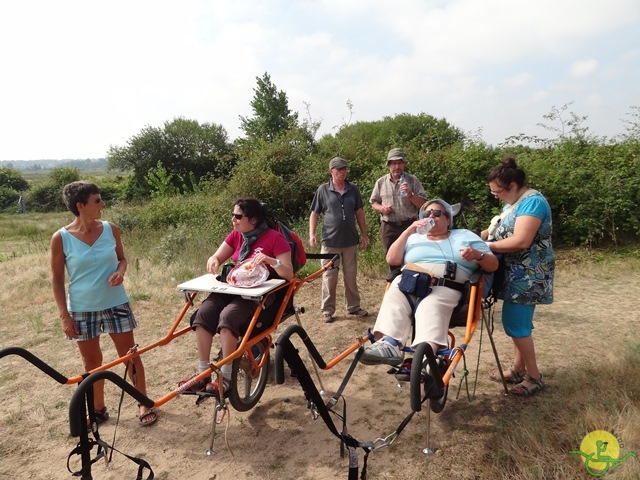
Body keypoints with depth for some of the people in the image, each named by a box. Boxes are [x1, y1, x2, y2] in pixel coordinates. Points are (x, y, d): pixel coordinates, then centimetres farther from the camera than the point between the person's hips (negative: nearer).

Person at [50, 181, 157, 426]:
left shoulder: (110, 229, -5)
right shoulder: (61, 238, -11)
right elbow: (57, 279, -4)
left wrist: (120, 272, -13)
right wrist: (64, 315, -6)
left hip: (115, 304, 1)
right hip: (82, 309, -1)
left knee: (130, 356, 7)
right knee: (92, 362, 13)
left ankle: (144, 403, 24)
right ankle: (98, 409, 33)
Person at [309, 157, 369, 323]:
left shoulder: (353, 190, 6)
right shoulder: (323, 190, -2)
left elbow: (359, 213, 11)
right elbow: (314, 214, 0)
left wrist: (364, 235, 9)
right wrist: (312, 234, -12)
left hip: (350, 241, 3)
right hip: (330, 241, -3)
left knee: (351, 276, 13)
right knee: (329, 277, 3)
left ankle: (353, 307, 26)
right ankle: (327, 310, 14)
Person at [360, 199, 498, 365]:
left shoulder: (466, 236, 26)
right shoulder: (414, 238, 29)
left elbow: (493, 265, 18)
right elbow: (391, 259, 13)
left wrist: (478, 255, -5)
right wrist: (408, 231, 6)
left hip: (447, 286, -2)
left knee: (431, 307, -37)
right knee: (394, 297, -33)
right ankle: (389, 344, -53)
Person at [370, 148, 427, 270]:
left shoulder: (413, 180, 1)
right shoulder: (381, 182, 6)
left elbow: (423, 204, -2)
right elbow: (373, 203, 12)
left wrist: (410, 195, -19)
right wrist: (381, 208, -10)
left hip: (409, 226, -2)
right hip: (389, 228, 2)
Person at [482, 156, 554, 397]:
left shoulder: (532, 201, -20)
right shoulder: (514, 202, 11)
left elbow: (521, 241, -28)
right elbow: (501, 230, 14)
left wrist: (485, 246, -20)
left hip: (528, 275, -10)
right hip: (518, 273, 10)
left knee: (515, 324, -5)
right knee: (518, 323, 15)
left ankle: (534, 377, 10)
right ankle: (518, 369, 27)